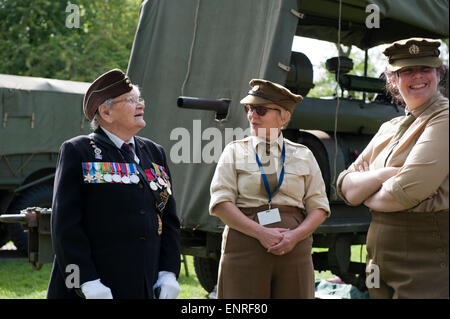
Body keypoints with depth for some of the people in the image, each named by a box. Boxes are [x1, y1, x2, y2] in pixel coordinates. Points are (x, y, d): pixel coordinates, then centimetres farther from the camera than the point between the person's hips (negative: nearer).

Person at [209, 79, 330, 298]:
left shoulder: (303, 155, 12)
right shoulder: (235, 151, 8)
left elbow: (319, 208, 10)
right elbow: (220, 203, -2)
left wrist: (295, 235, -9)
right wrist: (261, 233, -13)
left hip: (294, 250, 2)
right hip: (245, 248, -1)